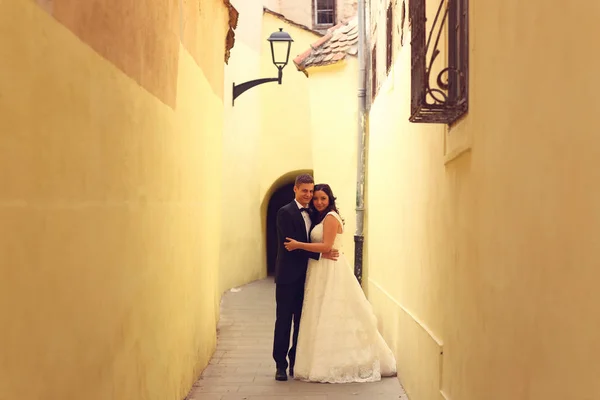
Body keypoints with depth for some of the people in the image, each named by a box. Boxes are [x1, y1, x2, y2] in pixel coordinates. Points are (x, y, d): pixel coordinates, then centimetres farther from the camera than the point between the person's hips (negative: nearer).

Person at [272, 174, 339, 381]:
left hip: (305, 276, 6)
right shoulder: (285, 212, -9)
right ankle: (281, 365, 9)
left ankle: (296, 362, 20)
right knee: (284, 321, 2)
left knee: (301, 321, 10)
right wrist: (320, 254, -21)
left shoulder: (312, 213, 12)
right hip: (288, 275, -6)